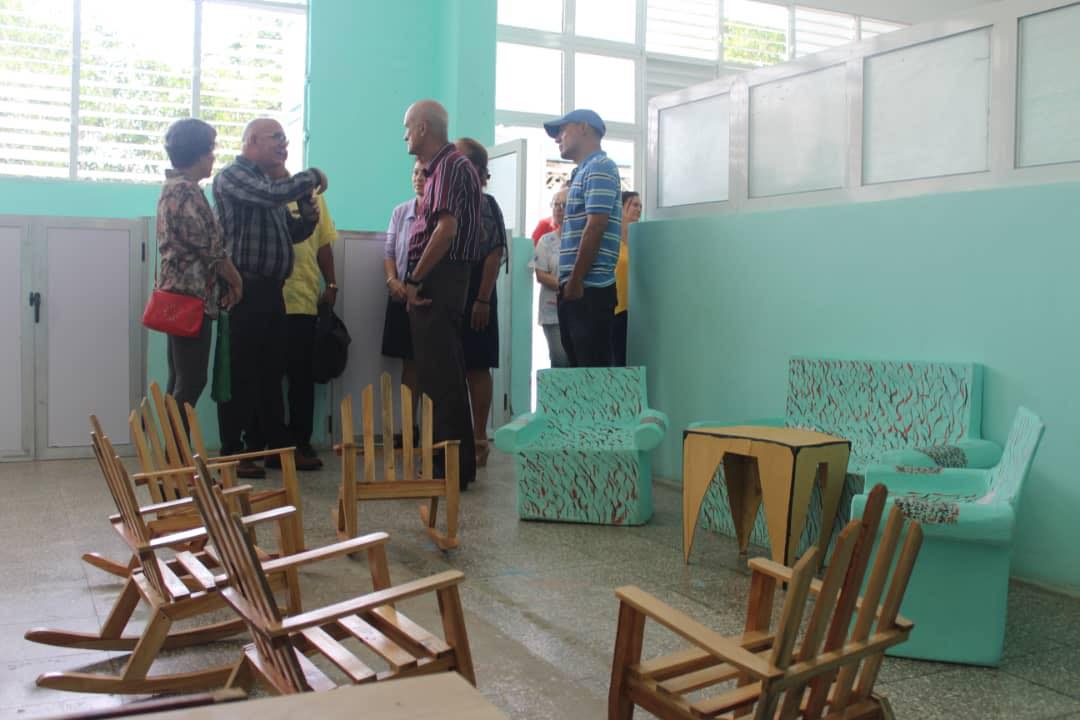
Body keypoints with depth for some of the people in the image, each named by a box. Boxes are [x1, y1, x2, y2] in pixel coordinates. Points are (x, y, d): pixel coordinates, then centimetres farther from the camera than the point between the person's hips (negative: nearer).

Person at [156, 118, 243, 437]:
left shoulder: (172, 188, 16)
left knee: (180, 381, 11)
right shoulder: (188, 191, -14)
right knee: (192, 381, -7)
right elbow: (210, 247, -16)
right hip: (193, 293, -10)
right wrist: (236, 280, -1)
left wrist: (225, 278, 16)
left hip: (178, 291, 10)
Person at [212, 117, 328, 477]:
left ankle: (279, 446, 18)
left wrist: (308, 219, 3)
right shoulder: (232, 176, -5)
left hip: (271, 291, 8)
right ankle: (232, 453, 3)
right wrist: (313, 176, -8)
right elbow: (272, 195, -23)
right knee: (241, 373, -4)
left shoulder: (269, 183, 21)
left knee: (272, 372, 11)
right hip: (245, 290, -8)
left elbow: (290, 231, 25)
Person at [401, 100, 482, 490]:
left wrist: (415, 280, -16)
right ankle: (456, 463, 21)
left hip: (436, 282, -10)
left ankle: (453, 468, -2)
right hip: (437, 283, 10)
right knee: (440, 374, 13)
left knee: (440, 377, -7)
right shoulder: (441, 166, 19)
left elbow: (446, 229, -23)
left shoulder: (451, 165, -11)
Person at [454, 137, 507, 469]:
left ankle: (479, 438, 6)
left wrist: (483, 300, -18)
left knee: (476, 368, -1)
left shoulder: (485, 205, -5)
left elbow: (494, 255, -12)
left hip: (473, 296, -6)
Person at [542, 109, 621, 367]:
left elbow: (595, 227, -17)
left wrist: (575, 281, -18)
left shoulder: (599, 168, -7)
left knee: (594, 367, -8)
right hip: (576, 287, 10)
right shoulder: (585, 171, 22)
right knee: (580, 365, 11)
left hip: (589, 287, -10)